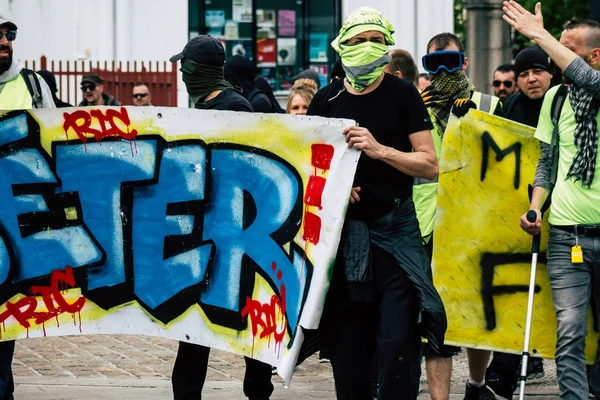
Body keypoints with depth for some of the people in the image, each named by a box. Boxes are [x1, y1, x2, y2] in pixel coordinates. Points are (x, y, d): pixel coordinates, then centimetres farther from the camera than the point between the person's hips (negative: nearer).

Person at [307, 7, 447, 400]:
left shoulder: (403, 95, -1)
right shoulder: (327, 100, 7)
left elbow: (429, 165, -5)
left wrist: (380, 150, -18)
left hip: (395, 230, -3)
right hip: (343, 230, 3)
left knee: (398, 340, -12)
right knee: (347, 340, 5)